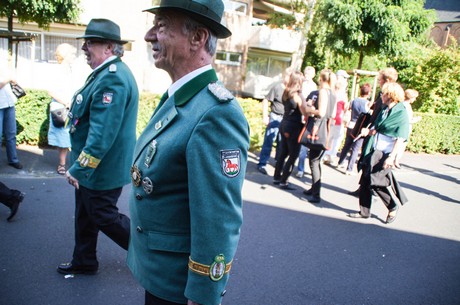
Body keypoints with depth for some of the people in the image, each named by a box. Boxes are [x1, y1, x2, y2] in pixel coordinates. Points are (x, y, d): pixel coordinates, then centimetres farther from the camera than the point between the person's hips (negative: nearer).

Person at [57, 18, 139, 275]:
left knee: (105, 218, 4)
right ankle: (84, 262, 38)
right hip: (92, 167, 10)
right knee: (85, 215, 20)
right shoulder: (107, 73, 10)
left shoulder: (112, 78, -25)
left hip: (102, 169, -10)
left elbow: (102, 133, -30)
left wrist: (79, 168, -24)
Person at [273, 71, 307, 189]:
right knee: (293, 156, 1)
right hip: (294, 127, -8)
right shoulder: (298, 95, -16)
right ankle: (283, 182, 3)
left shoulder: (286, 93, 7)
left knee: (283, 153, 17)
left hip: (285, 124, 8)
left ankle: (277, 177, 24)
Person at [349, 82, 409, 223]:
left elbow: (400, 138, -15)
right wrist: (368, 131, -2)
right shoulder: (384, 110, 12)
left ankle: (393, 207, 17)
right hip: (373, 151, 8)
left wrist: (391, 157, -21)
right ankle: (364, 211, 22)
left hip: (385, 153, -8)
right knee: (365, 181, 8)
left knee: (376, 181, -8)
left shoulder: (401, 113, -11)